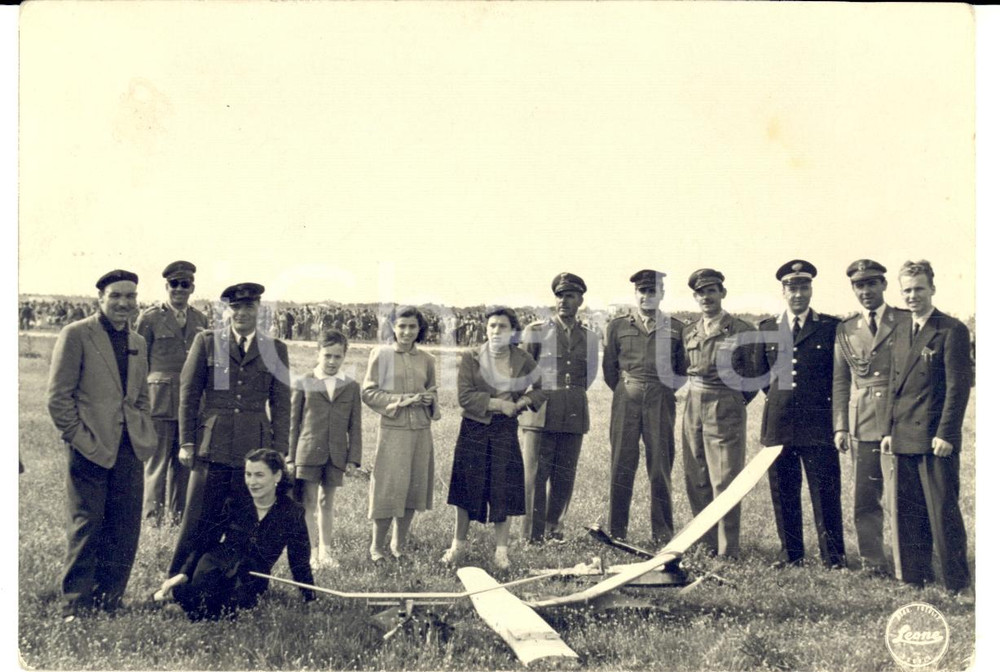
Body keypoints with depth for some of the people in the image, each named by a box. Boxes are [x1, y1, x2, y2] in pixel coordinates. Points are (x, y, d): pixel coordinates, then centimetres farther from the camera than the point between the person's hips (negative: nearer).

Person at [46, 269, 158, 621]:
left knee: (124, 534, 7)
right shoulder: (75, 335, -3)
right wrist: (80, 438, -11)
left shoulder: (137, 342, 16)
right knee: (85, 530, -1)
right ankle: (75, 608, 9)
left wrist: (146, 435, 10)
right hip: (91, 449, -6)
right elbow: (58, 397, -6)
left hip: (129, 450, 6)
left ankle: (107, 603, 19)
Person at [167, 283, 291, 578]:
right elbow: (188, 395, 7)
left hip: (255, 453, 1)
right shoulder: (206, 342, 6)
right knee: (198, 521, 0)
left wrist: (279, 453, 4)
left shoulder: (276, 350, 9)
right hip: (211, 450, -1)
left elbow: (281, 405, 9)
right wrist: (187, 443, 2)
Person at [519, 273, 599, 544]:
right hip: (540, 412, -3)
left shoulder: (589, 337, 11)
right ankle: (533, 537, 0)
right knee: (536, 475, -4)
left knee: (564, 477, 6)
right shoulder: (536, 331, 3)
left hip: (575, 414, 3)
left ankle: (553, 531, 18)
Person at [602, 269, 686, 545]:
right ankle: (616, 532, 6)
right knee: (622, 463, 0)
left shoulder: (676, 328, 8)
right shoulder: (617, 326, 10)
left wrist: (667, 390, 7)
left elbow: (684, 369, 14)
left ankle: (663, 533, 8)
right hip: (626, 400, 0)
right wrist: (626, 392, 10)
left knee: (661, 465, 1)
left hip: (662, 401, 0)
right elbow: (609, 368, 13)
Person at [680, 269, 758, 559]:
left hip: (726, 412, -6)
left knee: (724, 481, -5)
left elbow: (754, 374, 2)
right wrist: (698, 395, 14)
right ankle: (707, 543, 21)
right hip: (693, 411, 6)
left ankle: (727, 550, 1)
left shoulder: (740, 331, -6)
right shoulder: (689, 332, 10)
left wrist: (734, 402, 4)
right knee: (696, 481, 9)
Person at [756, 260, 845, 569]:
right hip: (778, 424, 3)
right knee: (783, 493, 6)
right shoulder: (766, 328, 11)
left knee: (825, 493, -1)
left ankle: (833, 556, 8)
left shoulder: (831, 327, 3)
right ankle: (791, 554, 16)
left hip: (819, 424, -3)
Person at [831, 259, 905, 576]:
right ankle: (872, 564, 18)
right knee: (864, 499, 7)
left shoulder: (906, 321, 2)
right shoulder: (845, 329, 12)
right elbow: (840, 382, 13)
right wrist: (840, 426, 5)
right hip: (861, 426, 4)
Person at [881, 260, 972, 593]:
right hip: (904, 437, 7)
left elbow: (958, 386, -11)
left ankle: (956, 584, 8)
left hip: (935, 438, -7)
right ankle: (913, 578, 20)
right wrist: (889, 430, 12)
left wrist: (945, 434, -16)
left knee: (943, 512, -2)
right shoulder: (901, 328, 14)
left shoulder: (952, 330, -8)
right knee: (906, 512, 10)